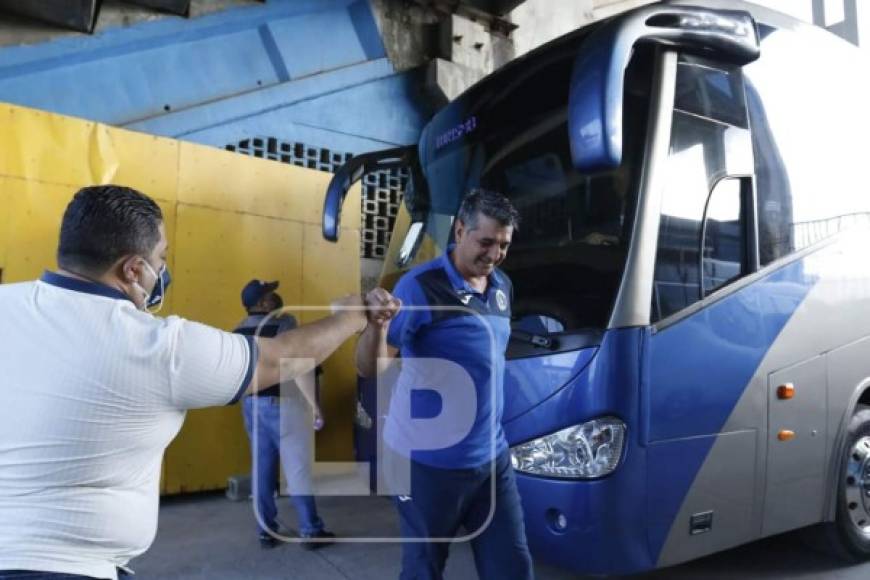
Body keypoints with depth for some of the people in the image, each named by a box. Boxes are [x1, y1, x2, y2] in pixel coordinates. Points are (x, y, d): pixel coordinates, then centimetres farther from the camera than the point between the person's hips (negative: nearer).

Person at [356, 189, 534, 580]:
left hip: (492, 458, 6)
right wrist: (377, 324, -39)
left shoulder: (502, 286, 7)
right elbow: (370, 368, -17)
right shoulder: (421, 287, -16)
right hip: (430, 462, -6)